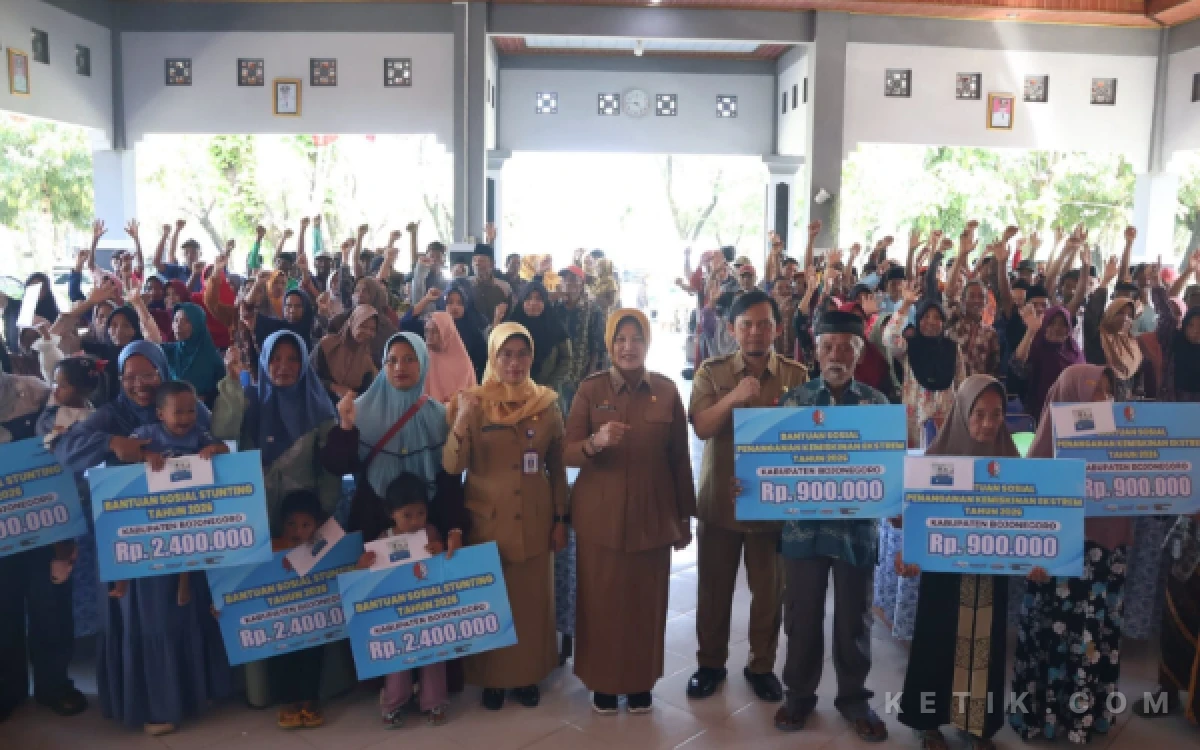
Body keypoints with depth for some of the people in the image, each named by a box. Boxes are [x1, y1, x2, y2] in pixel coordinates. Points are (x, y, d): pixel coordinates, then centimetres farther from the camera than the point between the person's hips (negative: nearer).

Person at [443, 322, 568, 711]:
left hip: (534, 521, 2)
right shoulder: (472, 402, -7)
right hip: (487, 520, -2)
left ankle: (527, 675, 30)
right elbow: (451, 467, -14)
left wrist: (560, 519, 6)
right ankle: (491, 678, 26)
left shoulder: (547, 403, 0)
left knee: (532, 600, 11)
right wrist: (463, 418, -27)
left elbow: (557, 468, 7)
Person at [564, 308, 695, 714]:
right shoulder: (590, 388, -3)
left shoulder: (666, 390, 1)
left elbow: (680, 458, 5)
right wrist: (596, 441, -29)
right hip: (600, 514, -1)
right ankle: (603, 681, 25)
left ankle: (642, 681, 28)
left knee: (647, 600, 8)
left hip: (652, 513, 1)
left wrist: (685, 515, 8)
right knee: (601, 600, 5)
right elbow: (568, 453, -8)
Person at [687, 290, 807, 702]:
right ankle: (710, 663, 29)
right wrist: (733, 398, -30)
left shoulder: (797, 375, 0)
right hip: (719, 498, 0)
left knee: (770, 589, 11)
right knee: (713, 587, 11)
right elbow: (701, 427, -14)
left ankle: (762, 665, 30)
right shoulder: (711, 372, -2)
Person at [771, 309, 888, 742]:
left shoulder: (877, 403, 1)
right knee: (801, 614, 11)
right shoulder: (794, 399, 2)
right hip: (803, 524, 0)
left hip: (857, 526, 0)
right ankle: (799, 693, 30)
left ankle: (853, 697, 32)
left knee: (853, 617, 13)